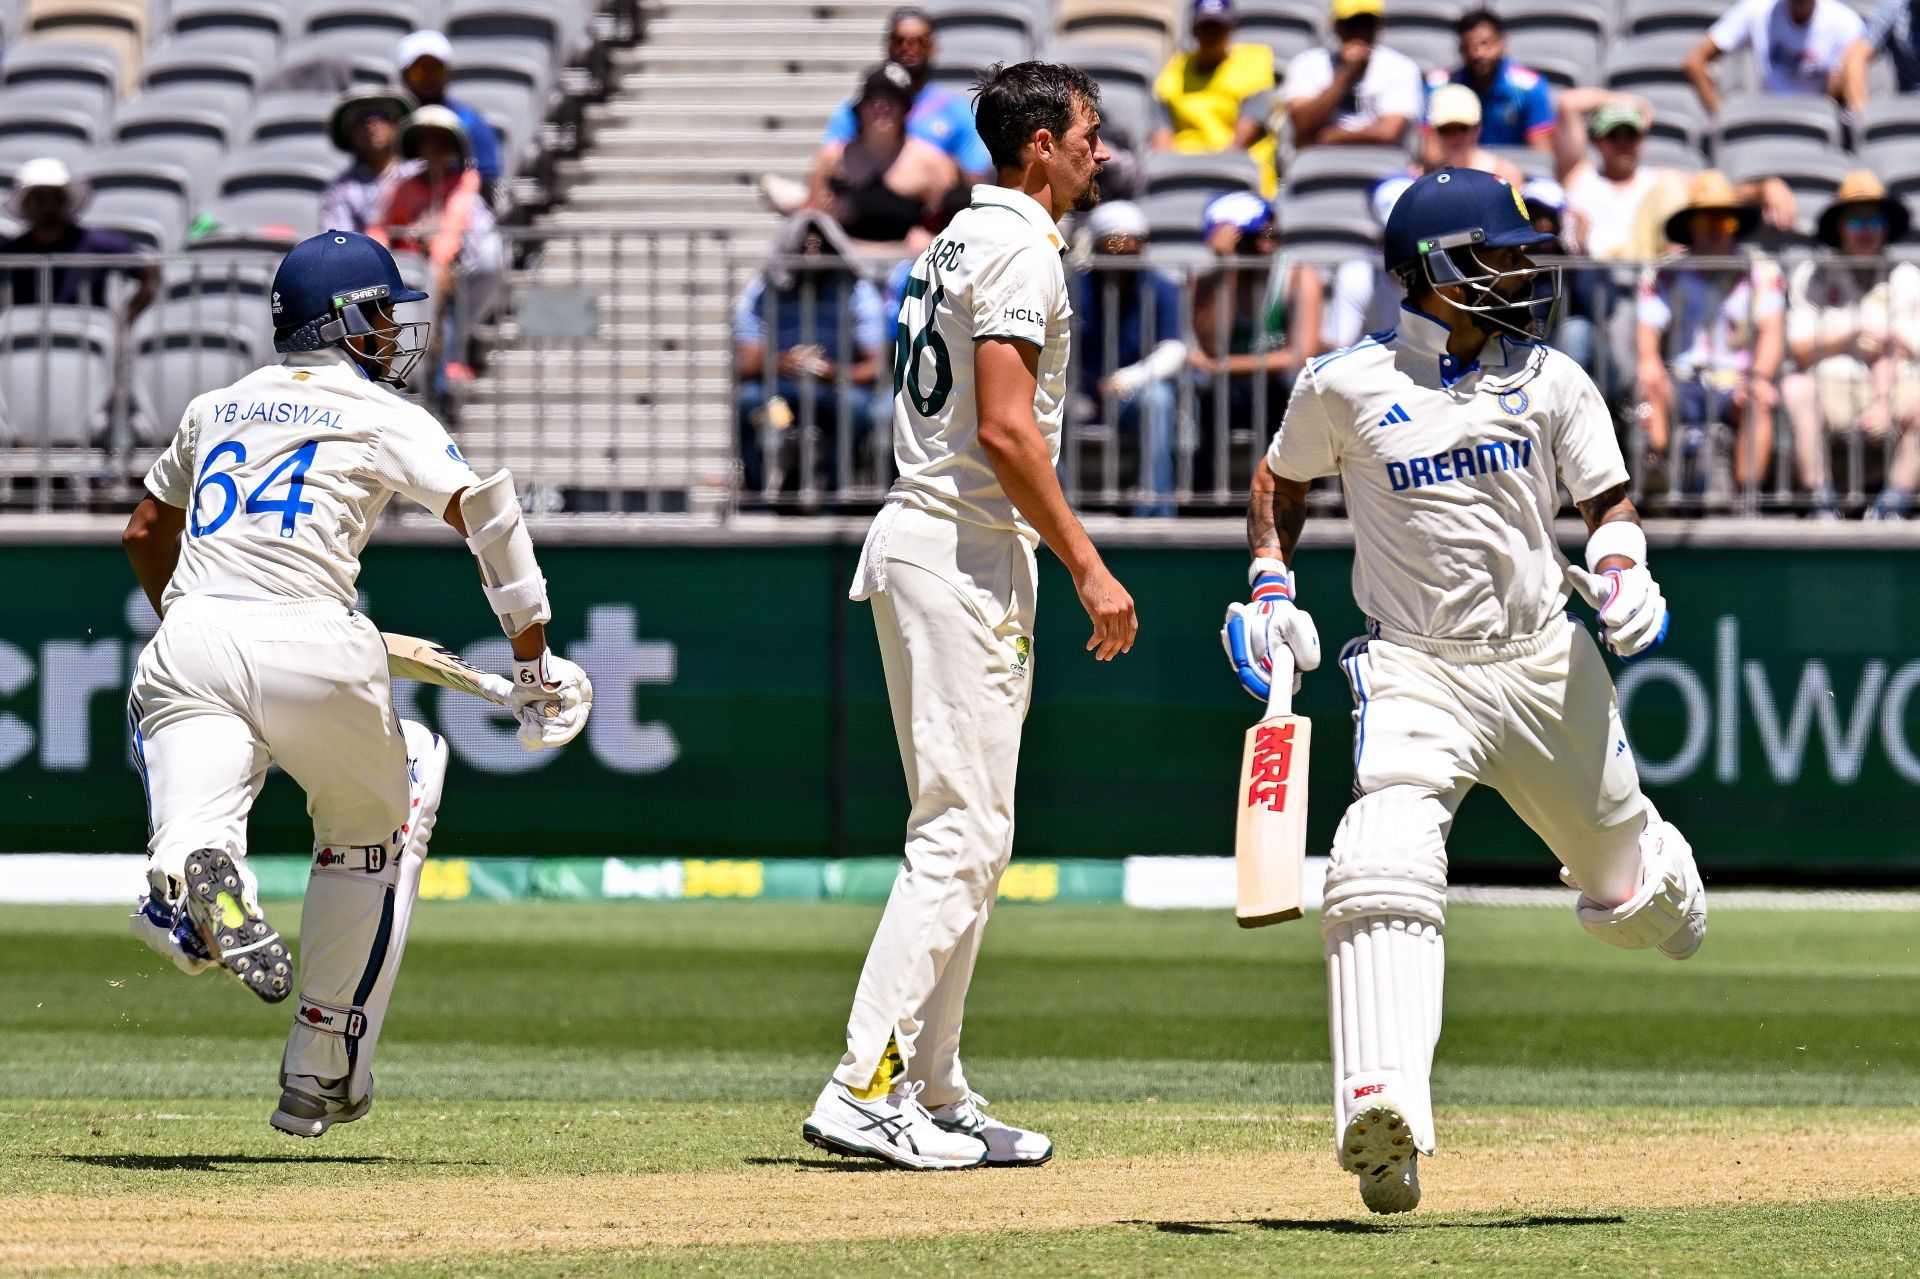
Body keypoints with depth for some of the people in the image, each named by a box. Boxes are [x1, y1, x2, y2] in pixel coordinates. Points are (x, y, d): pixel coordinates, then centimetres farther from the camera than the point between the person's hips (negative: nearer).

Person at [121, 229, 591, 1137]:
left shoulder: (218, 407, 25)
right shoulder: (380, 416, 10)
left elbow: (145, 532, 34)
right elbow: (481, 511, -4)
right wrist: (533, 661, 0)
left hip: (191, 640, 3)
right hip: (314, 648, -3)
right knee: (372, 831, 21)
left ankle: (195, 874, -53)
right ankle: (322, 1071, 18)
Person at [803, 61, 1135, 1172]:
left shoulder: (960, 240, 18)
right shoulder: (1022, 249, -12)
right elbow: (1003, 427, -21)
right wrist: (1088, 566, -19)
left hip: (915, 539, 10)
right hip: (969, 552, -10)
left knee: (965, 835, 14)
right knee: (964, 833, -12)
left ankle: (934, 1097, 15)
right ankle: (867, 1089, -18)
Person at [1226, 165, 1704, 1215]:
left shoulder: (1552, 381, 5)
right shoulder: (1345, 386, 0)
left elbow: (1608, 498, 10)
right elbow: (1280, 480, 17)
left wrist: (1620, 567, -11)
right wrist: (1271, 591, 4)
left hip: (1545, 662, 3)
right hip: (1414, 669, -3)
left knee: (1620, 873, 17)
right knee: (1384, 864, -25)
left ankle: (1660, 889, 58)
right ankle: (1383, 1108, -34)